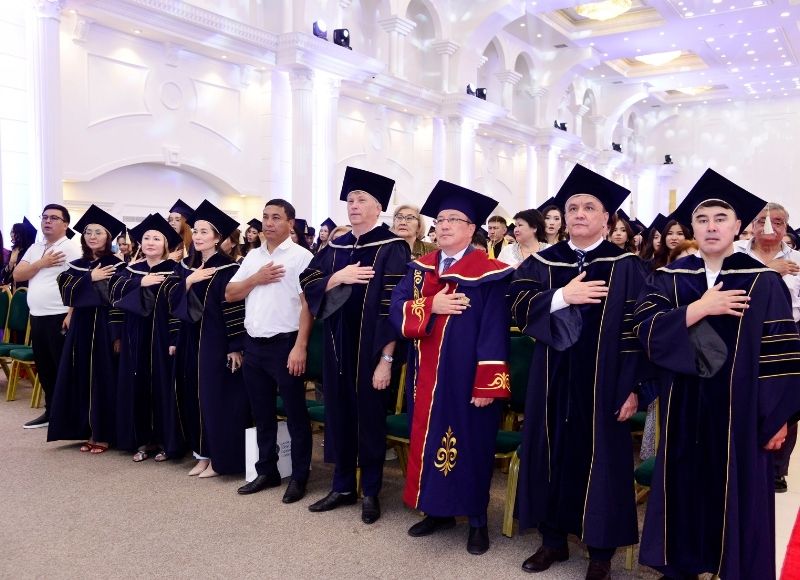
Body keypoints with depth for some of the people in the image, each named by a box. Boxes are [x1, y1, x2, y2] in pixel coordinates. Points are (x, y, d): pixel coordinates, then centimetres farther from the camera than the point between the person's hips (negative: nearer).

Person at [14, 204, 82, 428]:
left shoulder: (70, 249, -9)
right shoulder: (35, 248, 14)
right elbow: (17, 275, 6)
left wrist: (71, 316, -21)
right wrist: (41, 263, -9)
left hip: (59, 317, -7)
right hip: (37, 317, 8)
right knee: (44, 367, 14)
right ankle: (51, 411, 26)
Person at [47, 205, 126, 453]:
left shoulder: (116, 266, -5)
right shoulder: (76, 266, 11)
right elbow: (66, 291, -3)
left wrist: (117, 334, -15)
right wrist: (90, 278, -15)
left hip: (104, 327, -5)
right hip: (80, 326, 6)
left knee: (103, 378, -1)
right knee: (82, 378, 7)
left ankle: (104, 433, 8)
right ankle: (89, 430, 17)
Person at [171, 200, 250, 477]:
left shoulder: (228, 269, -10)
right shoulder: (187, 266, 11)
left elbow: (235, 310, -13)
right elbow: (173, 301, 5)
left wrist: (235, 347, -17)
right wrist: (188, 281, -13)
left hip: (216, 340, -7)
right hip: (191, 339, 7)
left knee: (216, 397, -2)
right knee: (195, 397, 10)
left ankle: (220, 458, 9)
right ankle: (203, 454, 21)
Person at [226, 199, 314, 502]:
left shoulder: (301, 256, -6)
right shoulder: (252, 257, 13)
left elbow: (307, 303, -11)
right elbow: (230, 295, 11)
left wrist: (300, 346, -18)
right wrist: (256, 278, -6)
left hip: (284, 344, -6)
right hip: (254, 345, 6)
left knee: (295, 413, 3)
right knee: (262, 413, 14)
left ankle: (299, 477, 14)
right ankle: (267, 471, 27)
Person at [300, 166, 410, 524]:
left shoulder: (391, 248, -9)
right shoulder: (335, 247, 10)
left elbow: (394, 307, -14)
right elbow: (308, 284, 5)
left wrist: (386, 359, -19)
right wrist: (338, 278, -14)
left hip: (370, 349, -6)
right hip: (337, 347, 6)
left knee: (369, 418, 5)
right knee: (338, 416, 12)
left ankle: (371, 493, 20)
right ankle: (342, 487, 27)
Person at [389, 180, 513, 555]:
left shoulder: (490, 274, -9)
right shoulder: (419, 268, 9)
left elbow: (494, 331, -15)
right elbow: (397, 309, 0)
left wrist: (488, 384, -19)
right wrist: (431, 305, -18)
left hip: (465, 378, -6)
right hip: (426, 376, 6)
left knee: (469, 442, 4)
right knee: (427, 439, 14)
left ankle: (477, 521, 21)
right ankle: (438, 510, 31)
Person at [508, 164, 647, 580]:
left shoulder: (625, 266, -2)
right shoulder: (542, 262, 6)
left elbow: (635, 328, -6)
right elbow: (518, 304, -6)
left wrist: (632, 387, -11)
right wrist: (563, 296, -20)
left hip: (602, 382, -3)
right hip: (553, 381, 3)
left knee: (600, 459, 6)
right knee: (552, 455, 11)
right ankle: (553, 539, 27)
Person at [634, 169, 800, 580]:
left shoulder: (763, 281, -3)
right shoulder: (669, 278, 3)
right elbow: (645, 328, -10)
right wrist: (700, 308, -19)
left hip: (738, 406, -2)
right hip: (684, 405, 2)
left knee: (737, 490, 7)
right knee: (685, 485, 11)